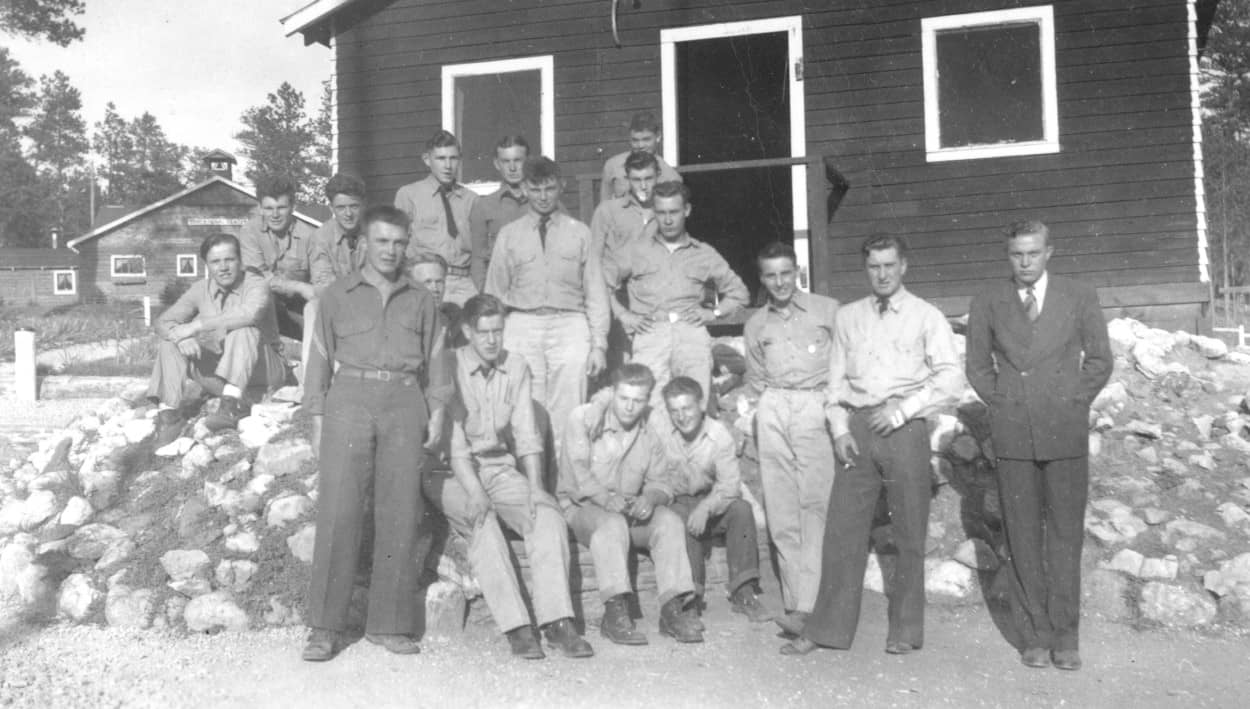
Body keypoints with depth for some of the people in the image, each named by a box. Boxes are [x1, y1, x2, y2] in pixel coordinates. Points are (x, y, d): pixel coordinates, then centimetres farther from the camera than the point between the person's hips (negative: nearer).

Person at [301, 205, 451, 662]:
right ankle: (325, 628, -1)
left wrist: (437, 413, 4)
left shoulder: (421, 301, 16)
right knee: (338, 512, -7)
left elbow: (434, 361, 15)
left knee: (400, 514, -1)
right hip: (351, 398, -1)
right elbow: (321, 360, 10)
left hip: (404, 405, 2)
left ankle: (390, 624, 7)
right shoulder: (337, 296, 12)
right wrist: (317, 420, 4)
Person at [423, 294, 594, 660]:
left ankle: (556, 621, -27)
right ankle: (516, 627, -33)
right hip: (453, 474, -4)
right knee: (482, 521, -33)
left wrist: (535, 487, -10)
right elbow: (453, 440, -14)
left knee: (548, 513, -21)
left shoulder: (516, 368, 6)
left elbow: (527, 436, 4)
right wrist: (473, 491, -27)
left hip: (501, 469, 4)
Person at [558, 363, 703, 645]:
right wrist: (606, 498, -32)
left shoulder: (648, 435, 9)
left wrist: (650, 498, -22)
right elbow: (578, 469, -16)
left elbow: (662, 481, 3)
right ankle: (615, 612, -37)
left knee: (670, 520, -23)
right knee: (612, 523, -37)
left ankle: (672, 609, -25)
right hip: (581, 508, -4)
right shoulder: (583, 419, -5)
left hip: (630, 512, 4)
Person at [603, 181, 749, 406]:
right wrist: (622, 314, 4)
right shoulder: (635, 251, 18)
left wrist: (713, 313, 13)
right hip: (650, 335, -1)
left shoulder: (705, 254, 20)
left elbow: (738, 293, 28)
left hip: (692, 334, 1)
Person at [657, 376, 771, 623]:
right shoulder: (656, 427, -11)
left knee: (741, 509, -25)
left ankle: (743, 593, -20)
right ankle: (691, 595, -25)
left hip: (711, 503, 2)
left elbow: (730, 484, -15)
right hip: (673, 503, -2)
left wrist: (705, 508, -31)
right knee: (683, 520, -35)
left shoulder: (719, 434, -8)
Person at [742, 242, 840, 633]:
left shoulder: (828, 310, 7)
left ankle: (806, 605, -16)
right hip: (772, 410, 4)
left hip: (816, 407, -4)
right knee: (781, 510, 0)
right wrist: (760, 409, 14)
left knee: (814, 503, -13)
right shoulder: (755, 325, 18)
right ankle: (794, 598, 5)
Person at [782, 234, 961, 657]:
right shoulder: (847, 317, 13)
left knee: (909, 534, 4)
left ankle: (905, 630, 18)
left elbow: (949, 381, -2)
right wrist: (840, 428, 0)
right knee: (842, 530, 1)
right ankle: (828, 628, 9)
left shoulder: (926, 318, 4)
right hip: (857, 428, 2)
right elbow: (836, 379, 13)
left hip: (904, 430, -2)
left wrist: (902, 409, -11)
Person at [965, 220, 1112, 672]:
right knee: (1022, 537, 3)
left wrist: (1072, 405, 2)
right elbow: (977, 366, 12)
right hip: (1012, 436, 1)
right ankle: (1034, 634, 13)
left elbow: (1099, 360, 9)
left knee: (1066, 533, 2)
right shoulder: (988, 303, 5)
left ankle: (1065, 635, 12)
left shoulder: (1080, 298, 4)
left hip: (1066, 434, 0)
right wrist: (1002, 406, 4)